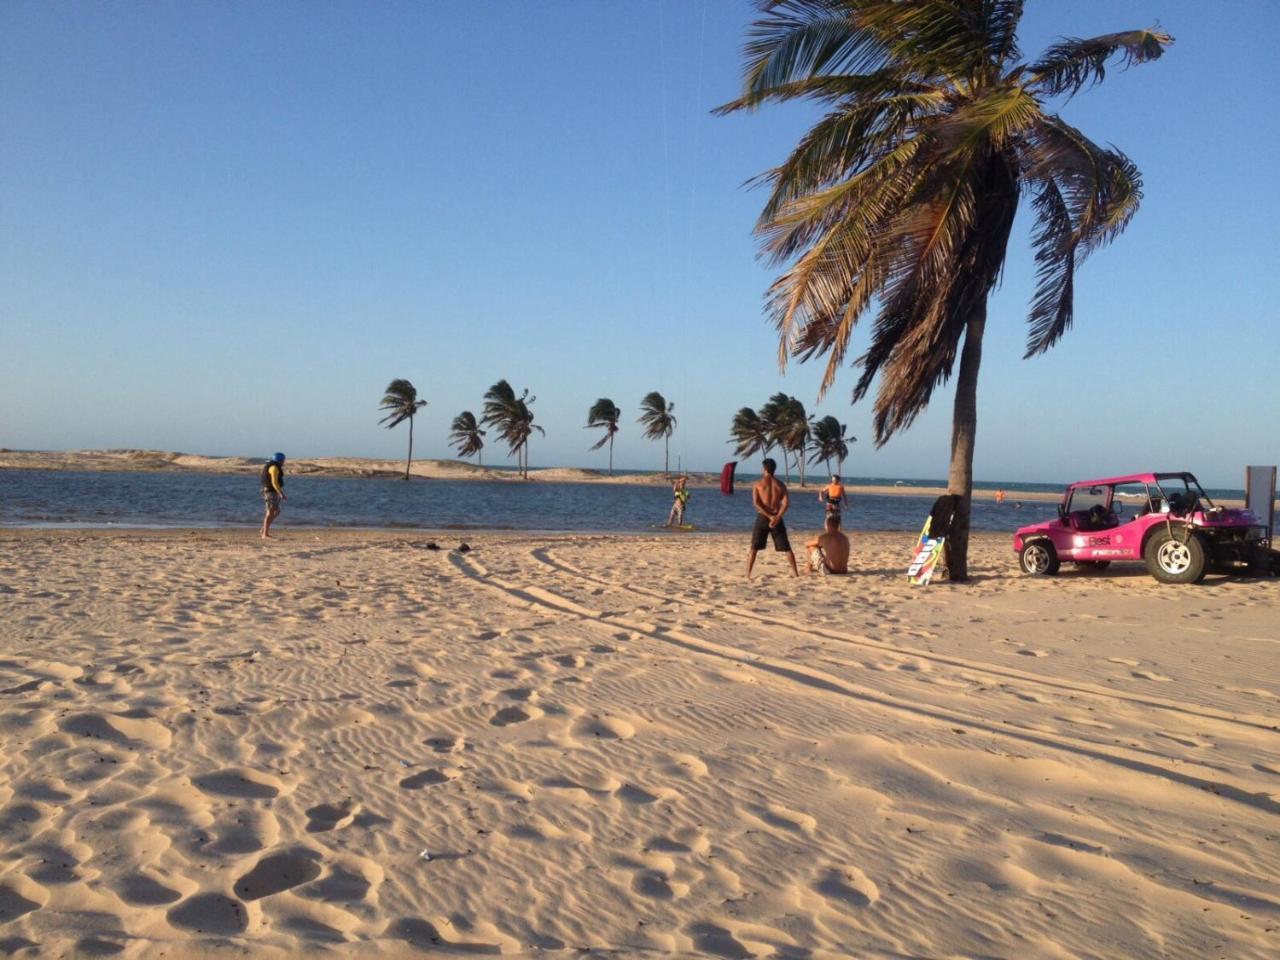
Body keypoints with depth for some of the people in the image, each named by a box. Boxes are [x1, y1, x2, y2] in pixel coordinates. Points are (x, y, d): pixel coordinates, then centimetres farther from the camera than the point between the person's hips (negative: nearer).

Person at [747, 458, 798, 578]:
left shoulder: (758, 483, -1)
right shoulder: (780, 484, 5)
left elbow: (756, 503, -11)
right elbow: (786, 503, -8)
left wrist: (769, 517, -14)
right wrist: (777, 517, -16)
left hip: (762, 517, -2)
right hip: (777, 517, 2)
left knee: (754, 548, 3)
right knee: (786, 547, 13)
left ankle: (748, 574, -4)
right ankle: (795, 572, 15)